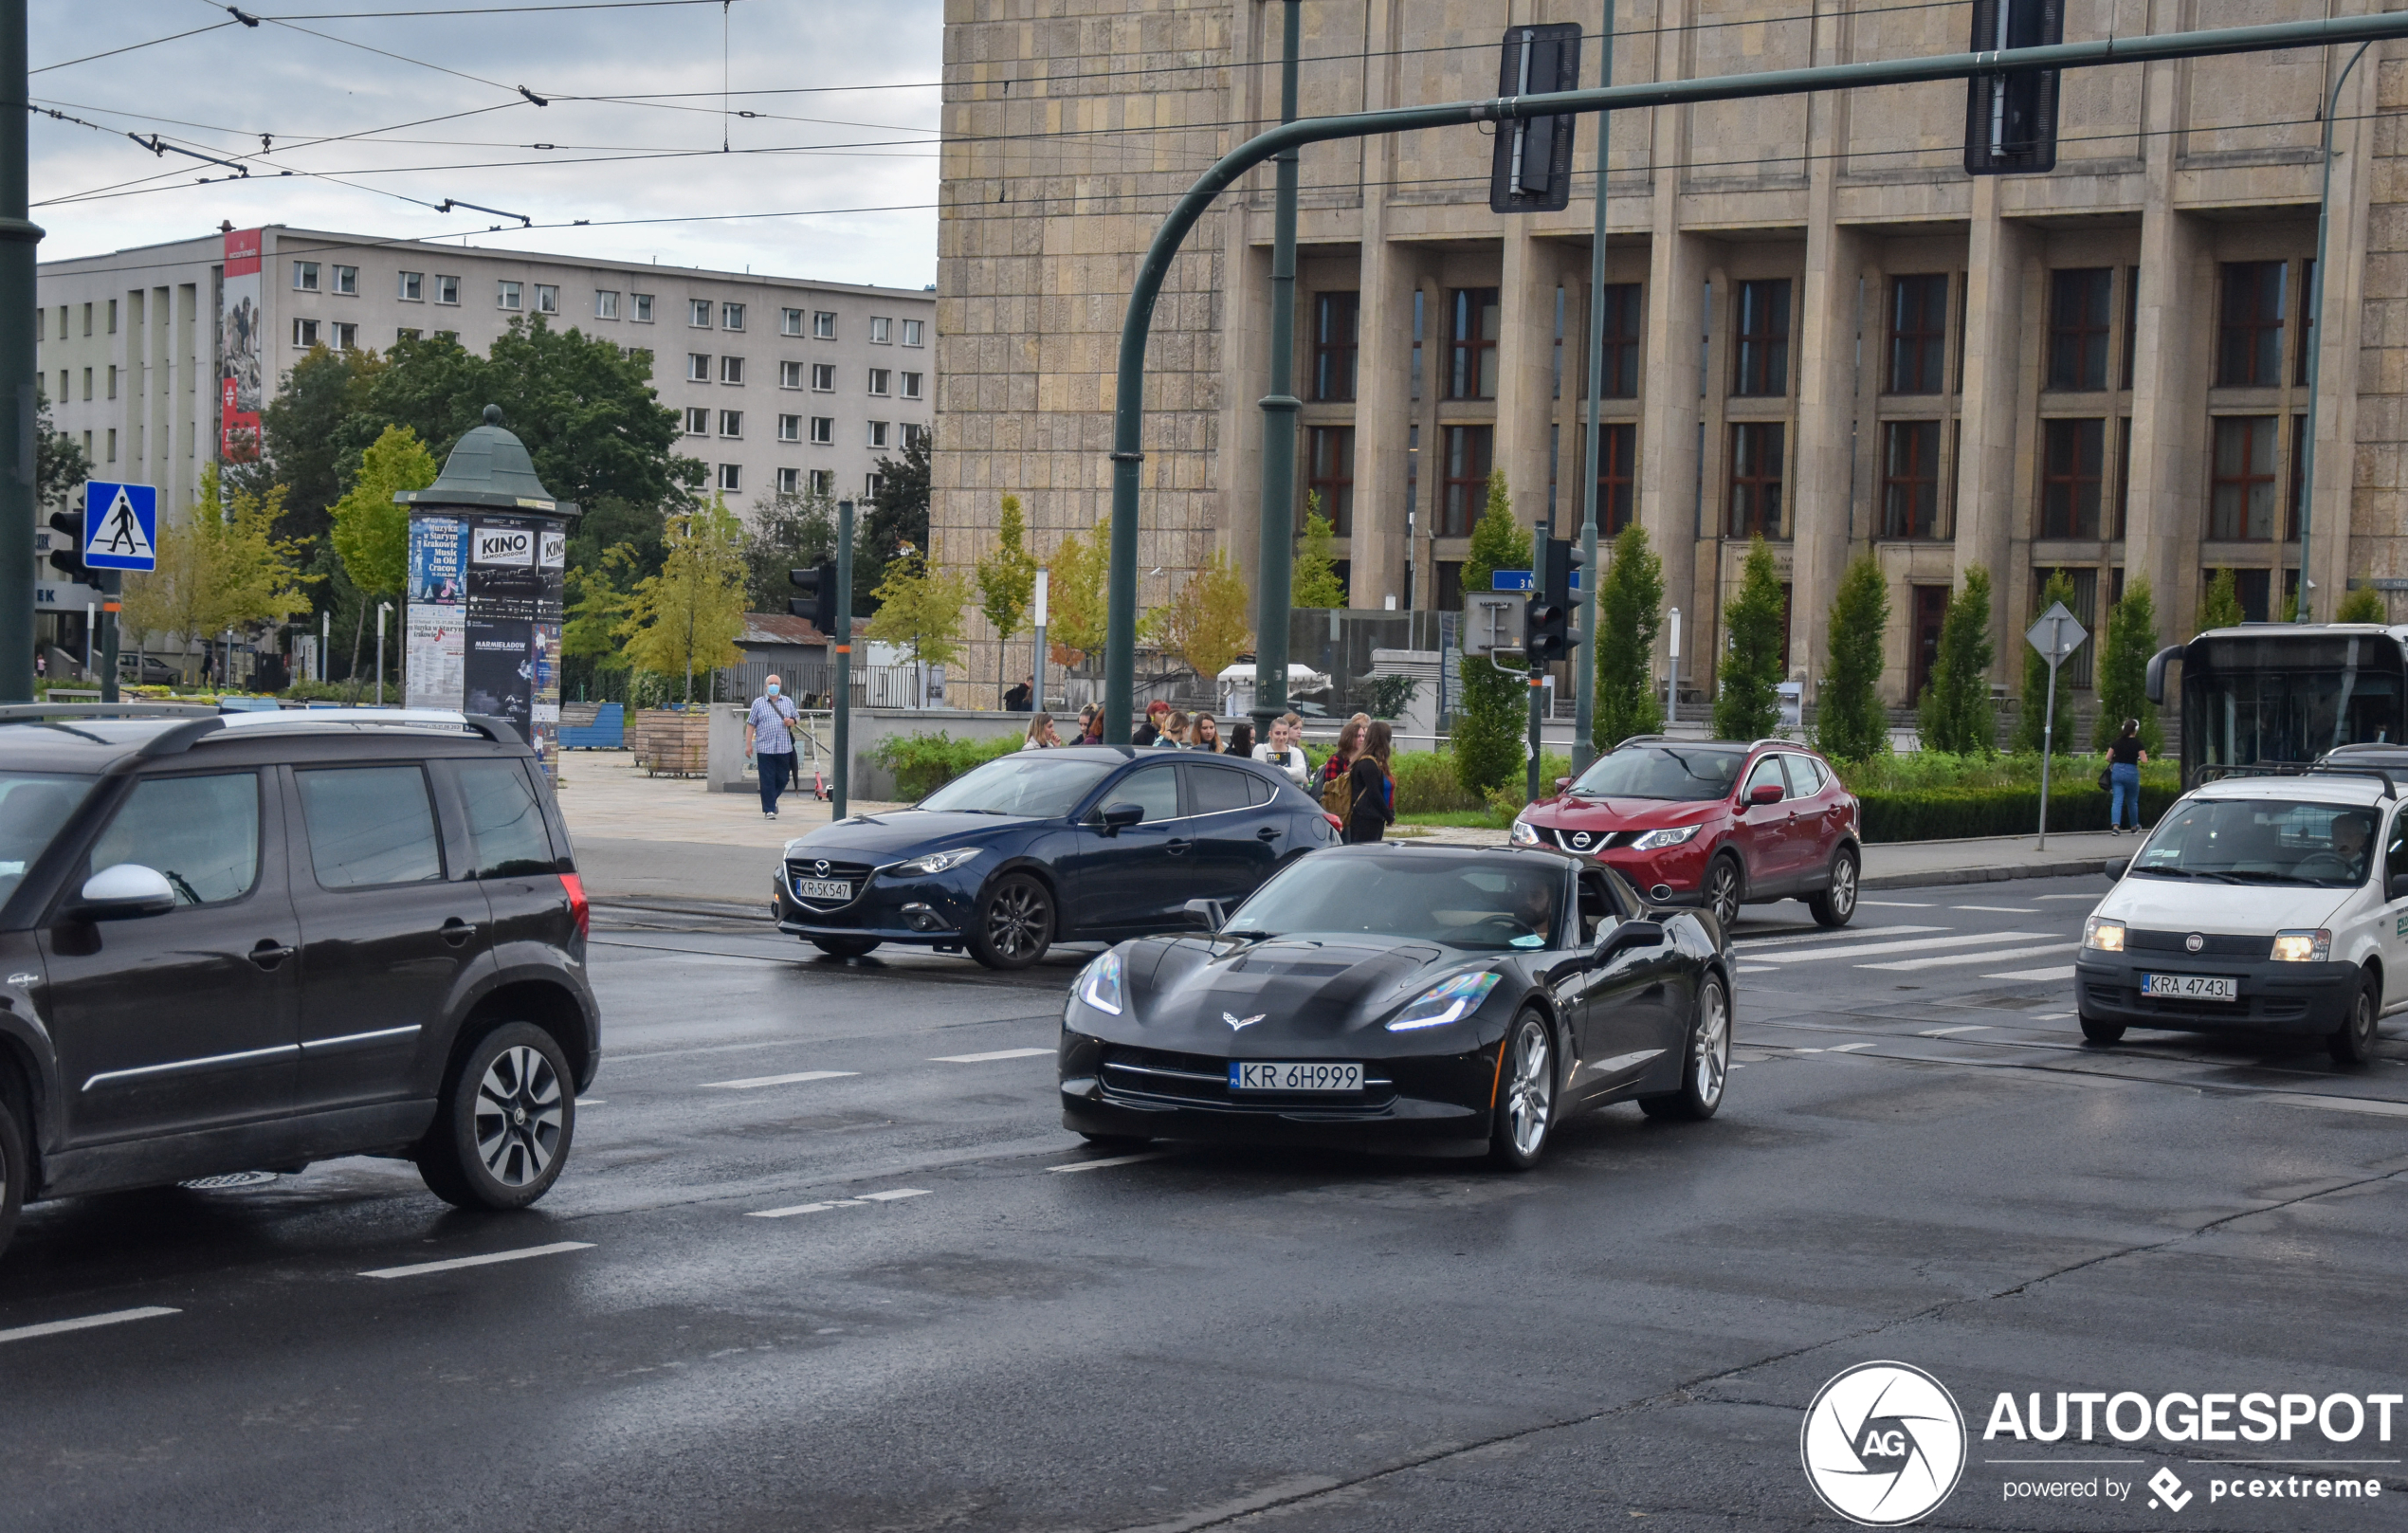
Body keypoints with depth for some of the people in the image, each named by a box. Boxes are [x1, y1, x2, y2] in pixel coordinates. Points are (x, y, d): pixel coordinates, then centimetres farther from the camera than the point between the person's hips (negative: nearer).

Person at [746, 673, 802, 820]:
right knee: (767, 780, -4)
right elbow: (751, 724, 3)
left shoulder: (788, 702, 13)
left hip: (784, 748, 3)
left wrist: (791, 722, -4)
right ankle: (769, 809, 1)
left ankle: (772, 799, 32)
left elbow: (795, 720, 21)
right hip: (765, 748, -3)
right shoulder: (758, 703, 6)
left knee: (783, 778, 6)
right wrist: (748, 744, -4)